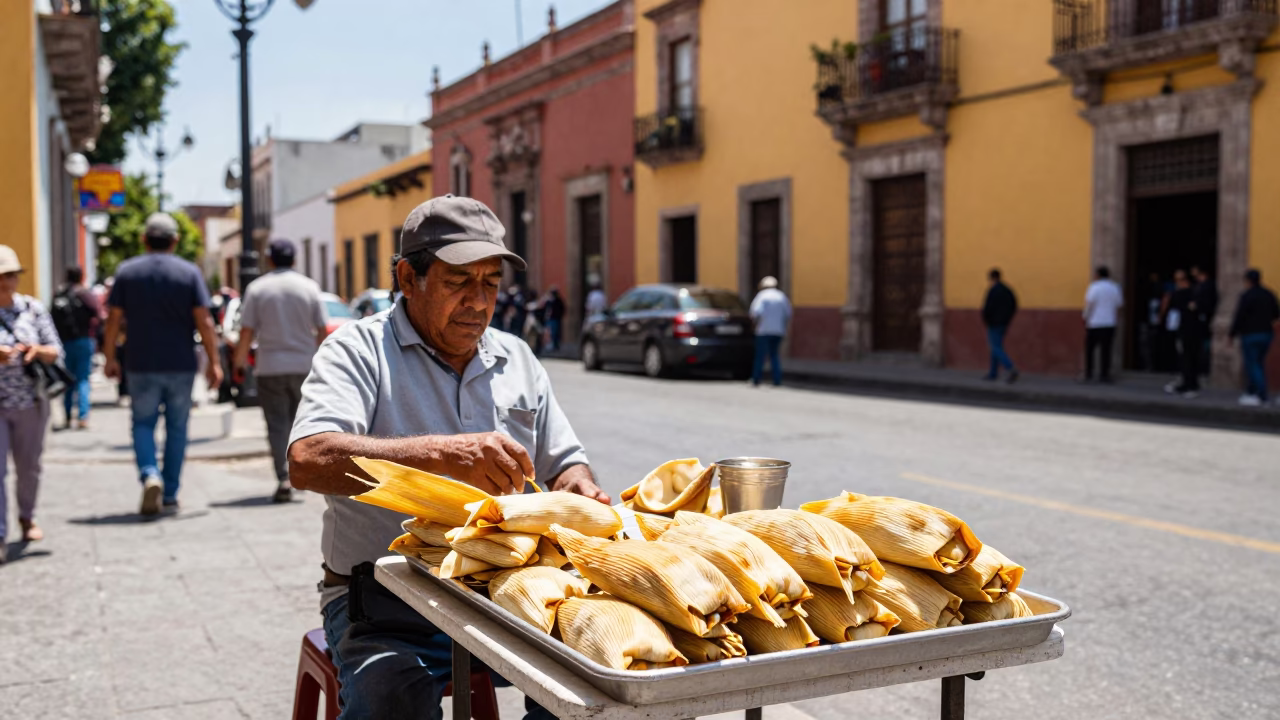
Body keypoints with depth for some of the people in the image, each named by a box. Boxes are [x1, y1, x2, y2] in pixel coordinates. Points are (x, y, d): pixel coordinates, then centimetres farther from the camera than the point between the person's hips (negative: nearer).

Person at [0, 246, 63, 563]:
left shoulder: (33, 308, 2)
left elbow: (56, 352, 5)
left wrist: (38, 351, -18)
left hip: (31, 403, 3)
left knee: (29, 467, 15)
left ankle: (27, 517, 38)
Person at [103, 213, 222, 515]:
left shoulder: (127, 271, 1)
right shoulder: (189, 272, -1)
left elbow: (114, 319, 0)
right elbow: (204, 321, -7)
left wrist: (110, 357, 9)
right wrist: (213, 361, -3)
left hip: (142, 366, 0)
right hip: (181, 365, 0)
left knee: (143, 424, 12)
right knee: (176, 428, 10)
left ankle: (150, 475, -13)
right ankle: (170, 496, 13)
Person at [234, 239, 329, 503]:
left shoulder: (257, 288, -1)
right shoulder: (309, 286, 2)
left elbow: (247, 332, -4)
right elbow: (322, 330, 2)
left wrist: (239, 361, 9)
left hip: (270, 367, -2)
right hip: (304, 365, 2)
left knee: (277, 425, 0)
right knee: (299, 421, 16)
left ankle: (284, 479, -10)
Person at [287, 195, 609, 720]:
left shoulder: (517, 359, 16)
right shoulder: (360, 350, -1)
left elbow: (563, 463, 23)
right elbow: (308, 460, -18)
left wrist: (578, 485, -2)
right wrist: (443, 454, -30)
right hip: (387, 608, -4)